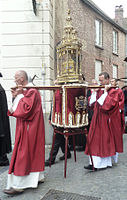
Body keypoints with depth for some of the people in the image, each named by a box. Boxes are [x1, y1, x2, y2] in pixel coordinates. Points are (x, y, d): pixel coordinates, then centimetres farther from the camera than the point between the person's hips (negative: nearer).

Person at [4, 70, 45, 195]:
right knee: (33, 152, 15)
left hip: (28, 129, -10)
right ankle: (38, 176, 26)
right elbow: (17, 109, 15)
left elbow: (25, 110, -24)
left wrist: (19, 96, -14)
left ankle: (18, 185, 0)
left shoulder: (32, 92, -16)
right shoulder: (24, 92, 14)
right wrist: (16, 97, 1)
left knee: (23, 154, -6)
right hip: (25, 128, 10)